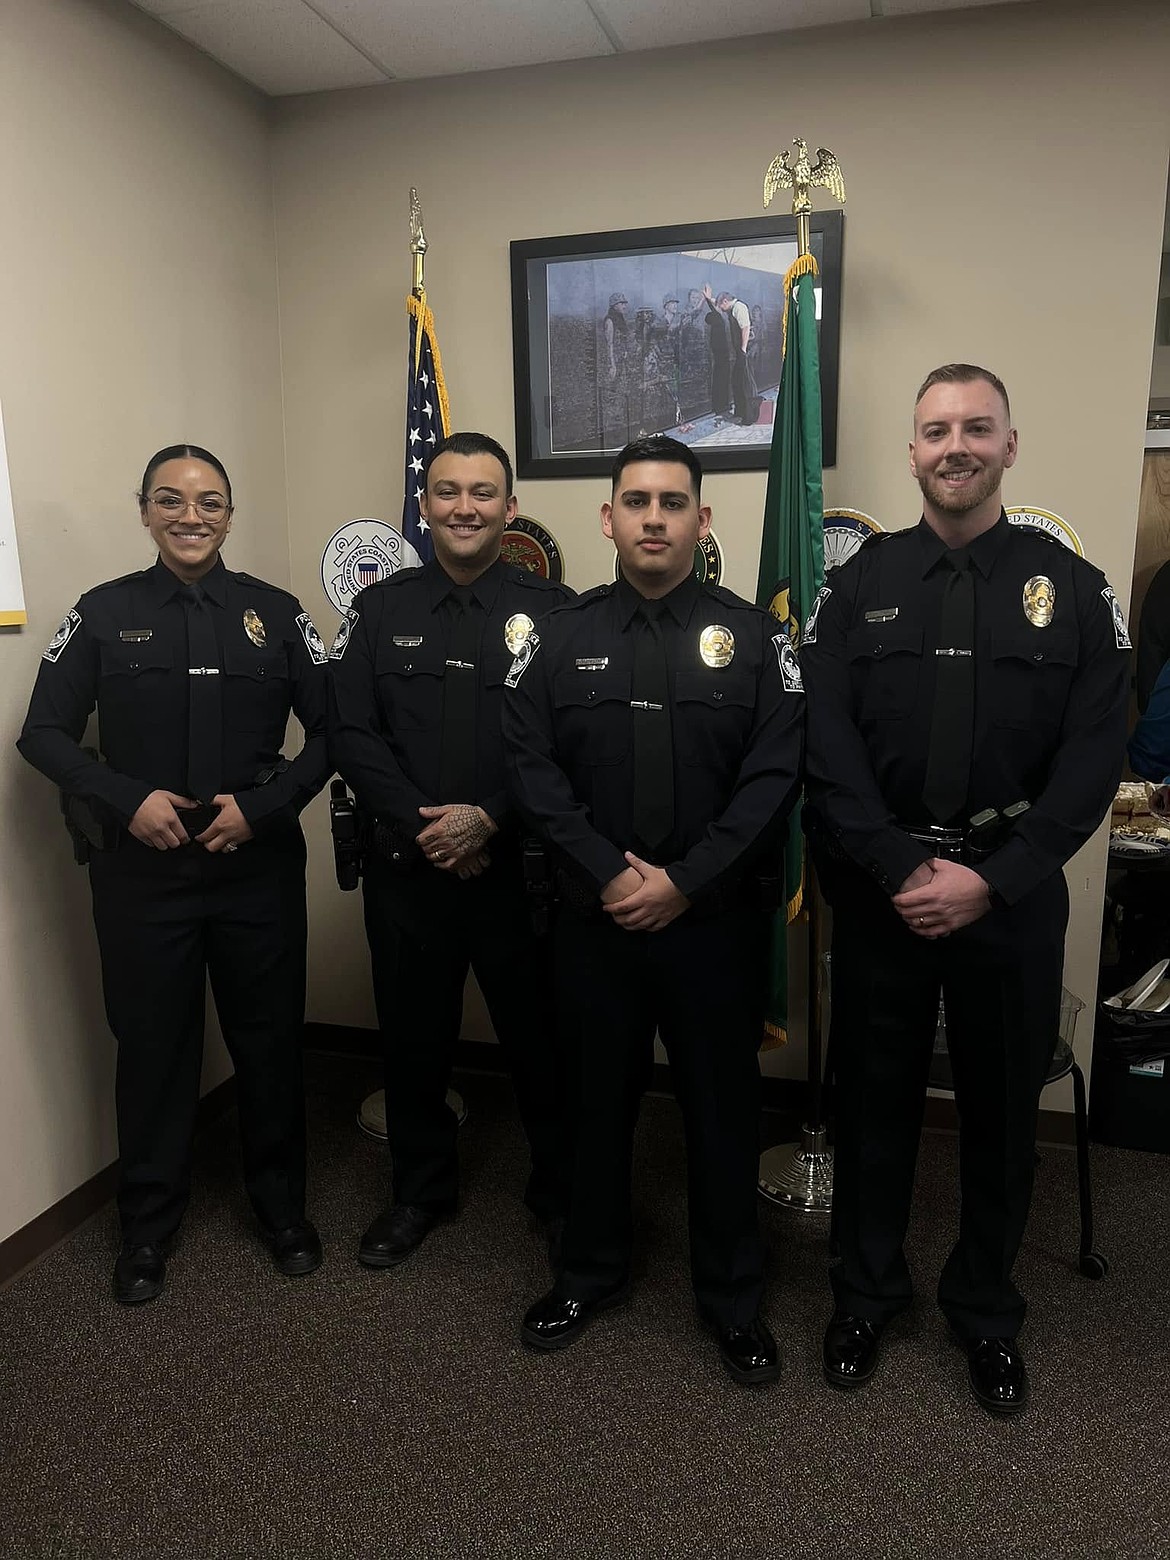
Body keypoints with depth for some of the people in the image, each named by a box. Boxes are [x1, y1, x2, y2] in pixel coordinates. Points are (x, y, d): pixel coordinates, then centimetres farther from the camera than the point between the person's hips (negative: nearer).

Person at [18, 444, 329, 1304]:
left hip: (260, 869, 0)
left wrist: (264, 805, -11)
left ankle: (281, 1201, 33)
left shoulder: (276, 613, 2)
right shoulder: (103, 613, 2)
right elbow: (46, 733, 3)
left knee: (271, 1039, 11)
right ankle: (148, 1222, 32)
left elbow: (331, 730, 2)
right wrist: (127, 799, -12)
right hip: (141, 872, 0)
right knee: (152, 1046, 11)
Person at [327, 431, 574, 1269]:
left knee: (542, 1038, 9)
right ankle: (421, 1190, 37)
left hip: (520, 867, -2)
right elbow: (351, 734, -1)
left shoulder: (552, 608, -2)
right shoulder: (379, 610, 6)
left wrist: (489, 819, -17)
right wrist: (422, 824, -12)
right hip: (407, 867, 3)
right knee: (414, 1040, 15)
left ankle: (562, 1192, 32)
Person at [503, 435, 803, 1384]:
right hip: (594, 919, 1)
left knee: (723, 1107, 11)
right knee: (597, 1101, 15)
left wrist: (684, 881, -15)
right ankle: (591, 1272, 37)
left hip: (716, 921, -1)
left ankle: (733, 1295, 31)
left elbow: (774, 777, -7)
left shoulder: (753, 638, 0)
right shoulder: (561, 638, 4)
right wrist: (610, 875, -13)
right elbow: (531, 769, -3)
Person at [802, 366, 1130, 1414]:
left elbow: (1094, 758, -6)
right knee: (875, 1099, 12)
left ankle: (986, 1310, 36)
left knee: (1003, 1109, 13)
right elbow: (828, 747, -6)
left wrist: (992, 881, -15)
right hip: (882, 887, 0)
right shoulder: (859, 585, 2)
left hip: (1013, 892, 0)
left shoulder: (1073, 589, 1)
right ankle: (866, 1293, 34)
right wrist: (899, 868, -16)